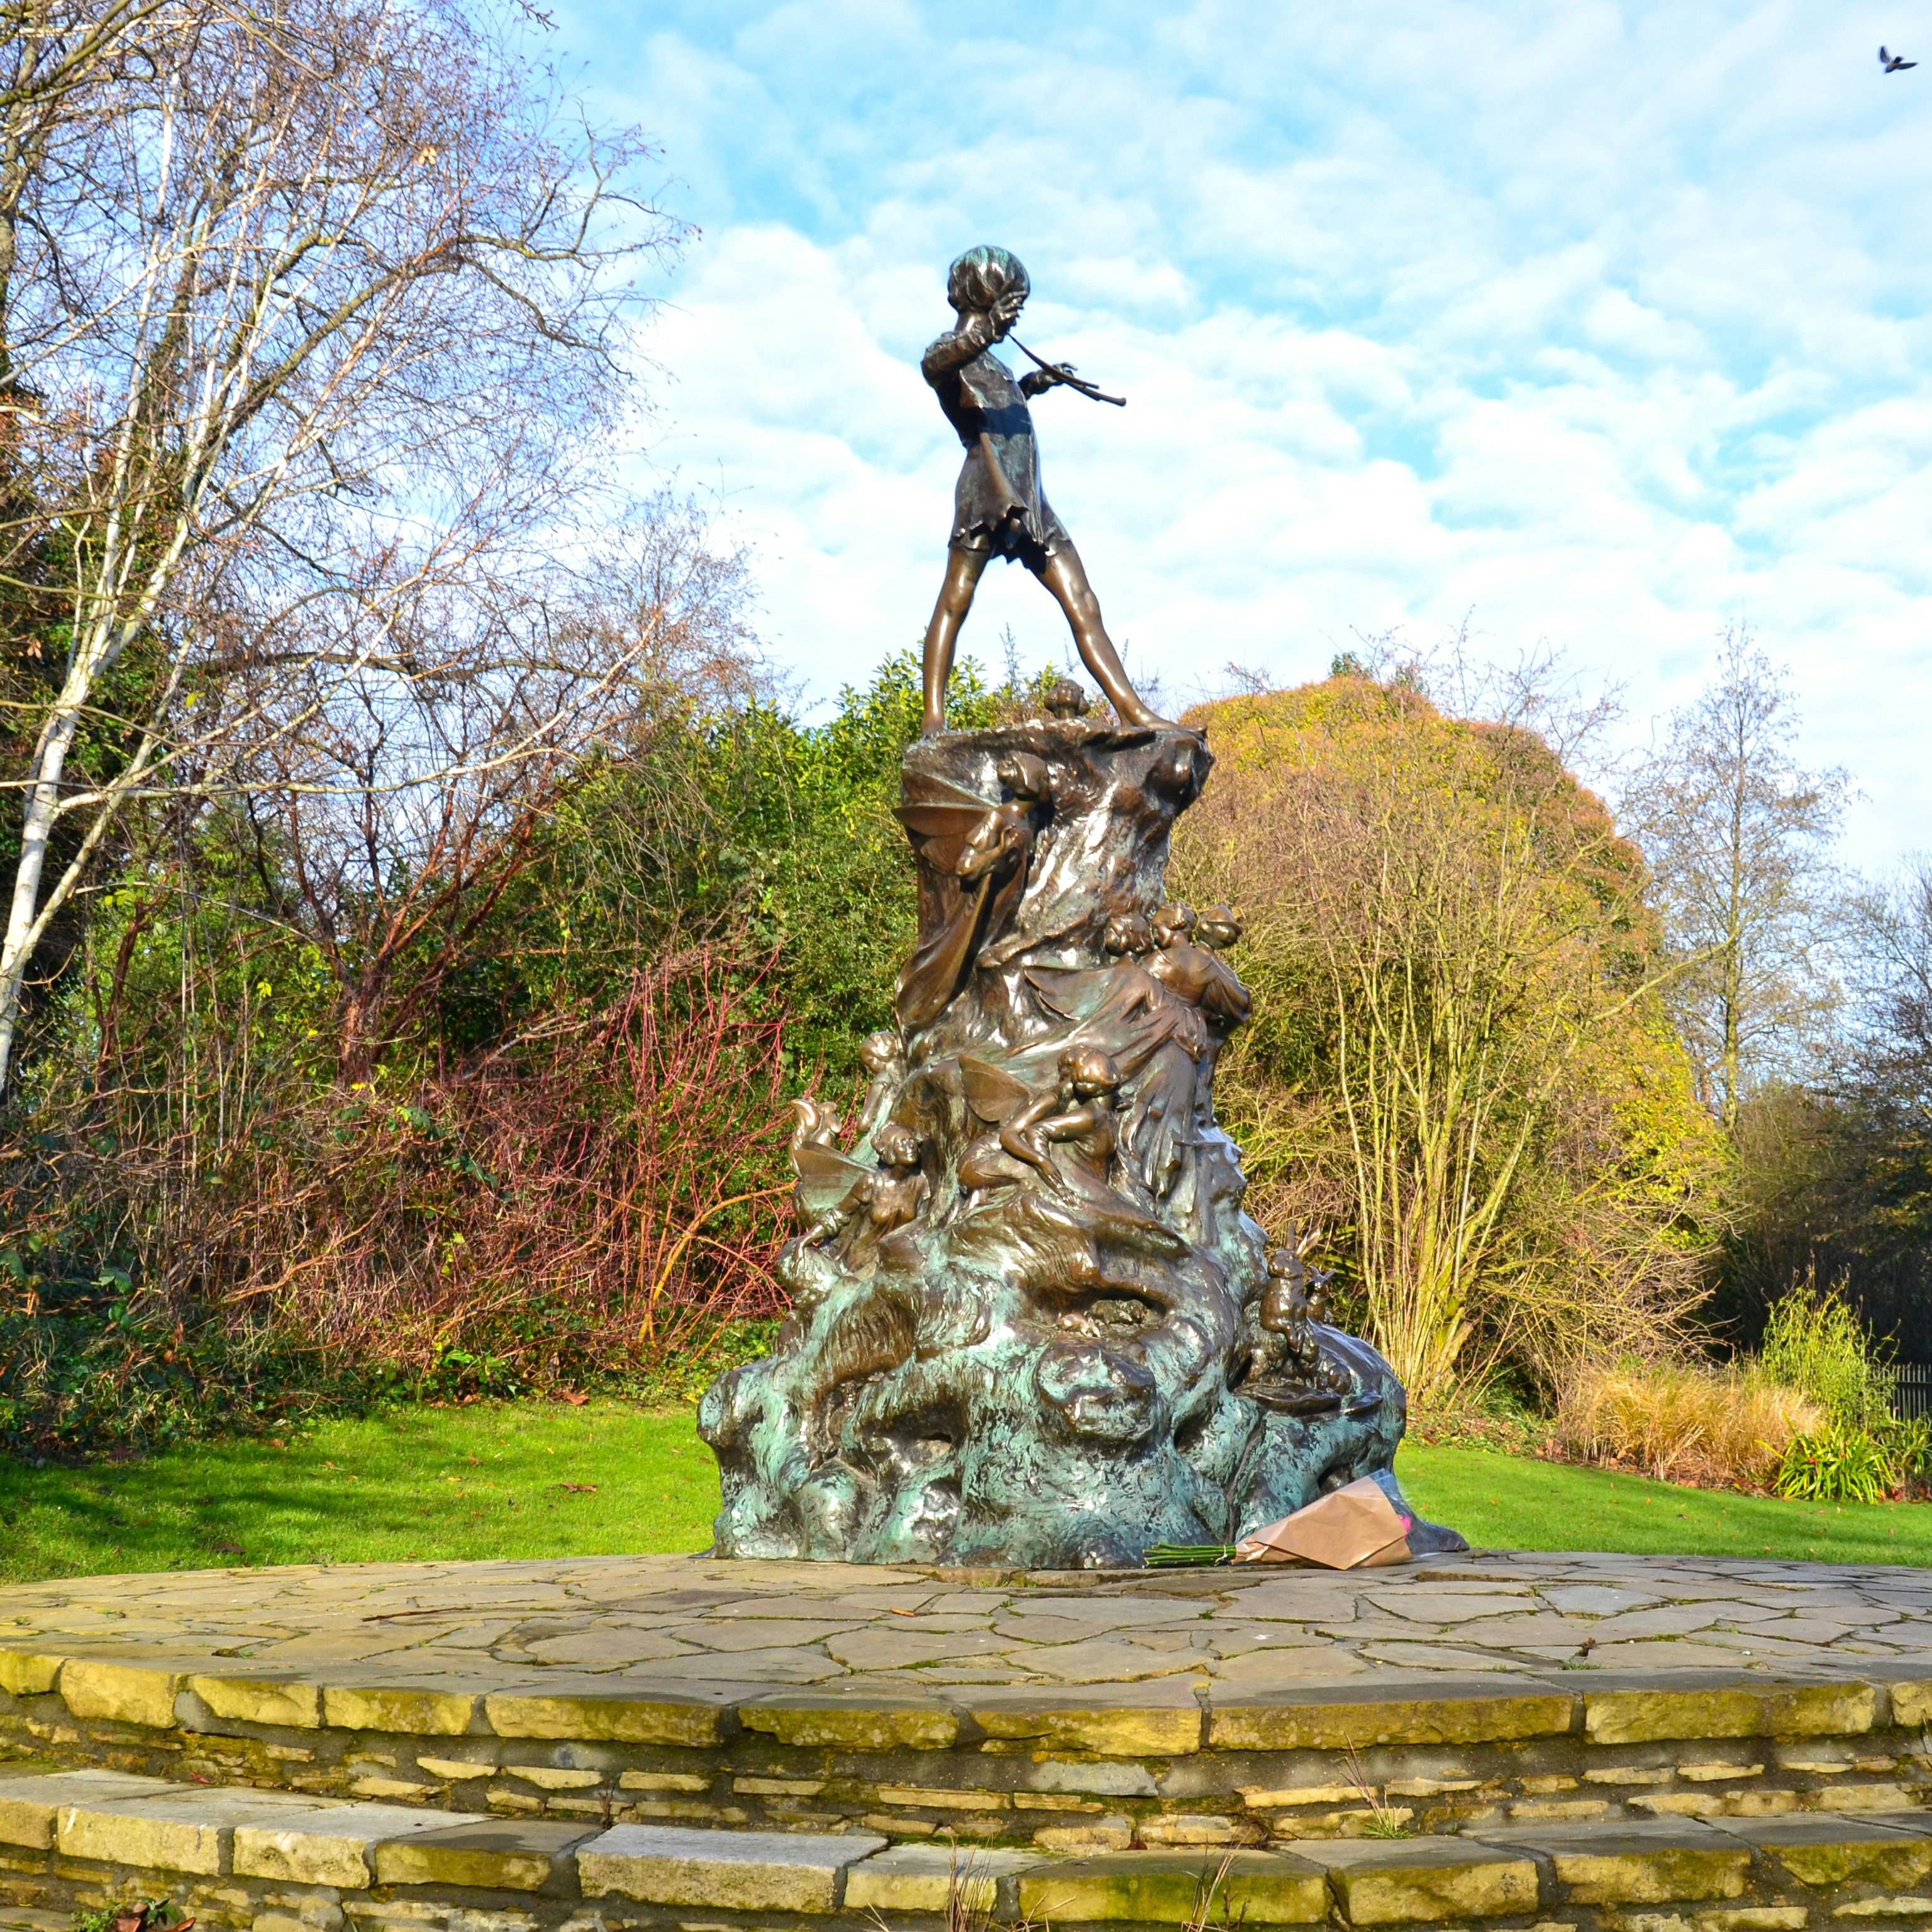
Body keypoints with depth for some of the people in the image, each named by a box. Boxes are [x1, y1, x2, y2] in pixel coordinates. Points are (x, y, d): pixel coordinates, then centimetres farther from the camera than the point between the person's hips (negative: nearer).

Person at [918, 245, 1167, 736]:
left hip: (1031, 503, 8)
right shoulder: (952, 351, 3)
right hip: (987, 491, -8)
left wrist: (1030, 384, 43)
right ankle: (934, 718, -18)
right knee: (956, 599, -14)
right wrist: (985, 334, -39)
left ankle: (1134, 712, -4)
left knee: (1083, 605, 0)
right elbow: (933, 364, -23)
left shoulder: (989, 359, 28)